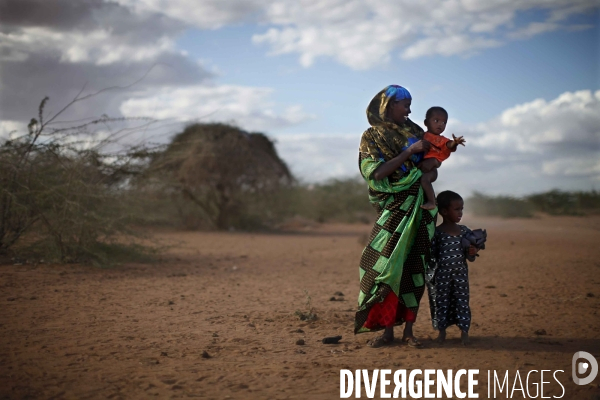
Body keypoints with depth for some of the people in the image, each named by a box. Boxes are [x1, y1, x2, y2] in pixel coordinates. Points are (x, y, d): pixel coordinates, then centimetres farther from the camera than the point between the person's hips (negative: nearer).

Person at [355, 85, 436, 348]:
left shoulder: (414, 131, 13)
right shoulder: (372, 136, 2)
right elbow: (378, 172, -12)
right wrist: (409, 151, -14)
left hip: (419, 207, 4)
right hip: (393, 210, -3)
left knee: (415, 268, 1)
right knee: (386, 266, -7)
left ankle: (408, 330, 7)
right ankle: (387, 330, 3)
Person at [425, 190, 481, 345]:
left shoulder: (465, 231, 4)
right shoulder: (436, 232, -8)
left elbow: (469, 258, 10)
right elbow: (431, 255, -4)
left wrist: (472, 253, -12)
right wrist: (430, 275, -8)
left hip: (460, 274, 3)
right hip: (441, 276, -3)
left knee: (462, 301, 4)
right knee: (440, 302, 5)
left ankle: (464, 332, 13)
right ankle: (441, 332, 19)